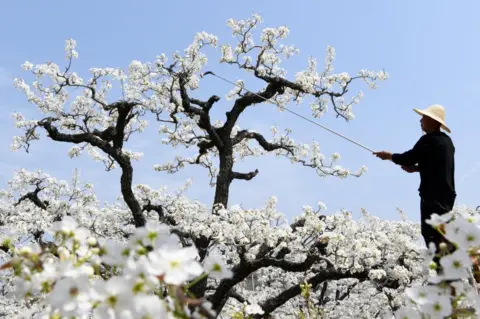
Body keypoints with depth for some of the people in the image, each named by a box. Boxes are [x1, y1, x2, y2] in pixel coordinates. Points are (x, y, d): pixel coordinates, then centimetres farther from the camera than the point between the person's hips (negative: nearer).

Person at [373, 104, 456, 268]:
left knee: (432, 234, -9)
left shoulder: (429, 139, -13)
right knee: (442, 234, 15)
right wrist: (416, 168, 15)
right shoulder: (446, 140, 15)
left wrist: (389, 156, 5)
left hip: (433, 195, -10)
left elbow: (409, 157, -12)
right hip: (446, 195, 10)